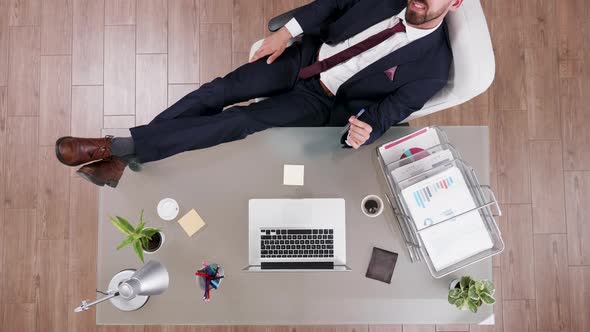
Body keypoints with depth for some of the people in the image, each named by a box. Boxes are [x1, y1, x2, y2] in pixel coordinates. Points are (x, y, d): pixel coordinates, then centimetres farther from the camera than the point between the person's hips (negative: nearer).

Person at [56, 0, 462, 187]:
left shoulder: (433, 65, -13)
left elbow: (390, 109, -10)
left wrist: (365, 128, -33)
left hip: (322, 101, -4)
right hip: (303, 56, 4)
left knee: (239, 123, -19)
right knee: (219, 91, -11)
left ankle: (118, 146, -12)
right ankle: (121, 159, -3)